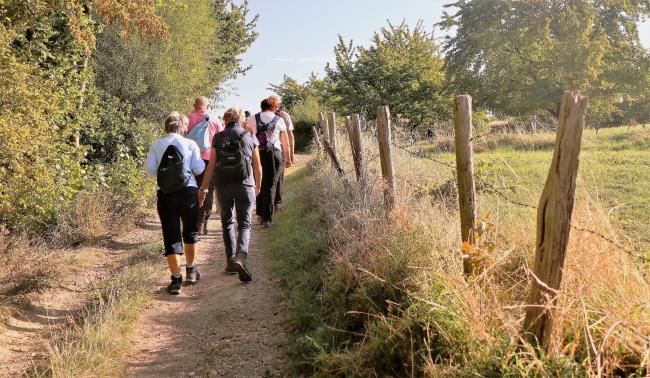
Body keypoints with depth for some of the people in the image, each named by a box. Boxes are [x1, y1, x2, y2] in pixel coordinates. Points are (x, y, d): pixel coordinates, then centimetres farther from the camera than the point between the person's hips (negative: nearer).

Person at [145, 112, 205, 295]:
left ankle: (176, 279, 4)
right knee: (190, 232, 20)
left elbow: (149, 169, -3)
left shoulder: (156, 145, 4)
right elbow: (198, 168, -6)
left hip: (165, 195, 1)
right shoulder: (190, 144, 0)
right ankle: (191, 270, 32)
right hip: (188, 192, 0)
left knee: (171, 237, 5)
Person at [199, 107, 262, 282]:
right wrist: (258, 186, 21)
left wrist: (204, 188, 5)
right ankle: (240, 257, -21)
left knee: (227, 223, 17)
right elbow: (257, 166, 6)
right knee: (244, 225, 3)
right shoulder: (250, 137, 3)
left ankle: (230, 261, 17)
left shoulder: (218, 138, 3)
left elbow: (211, 166, -2)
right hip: (245, 185, -1)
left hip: (223, 186, 1)